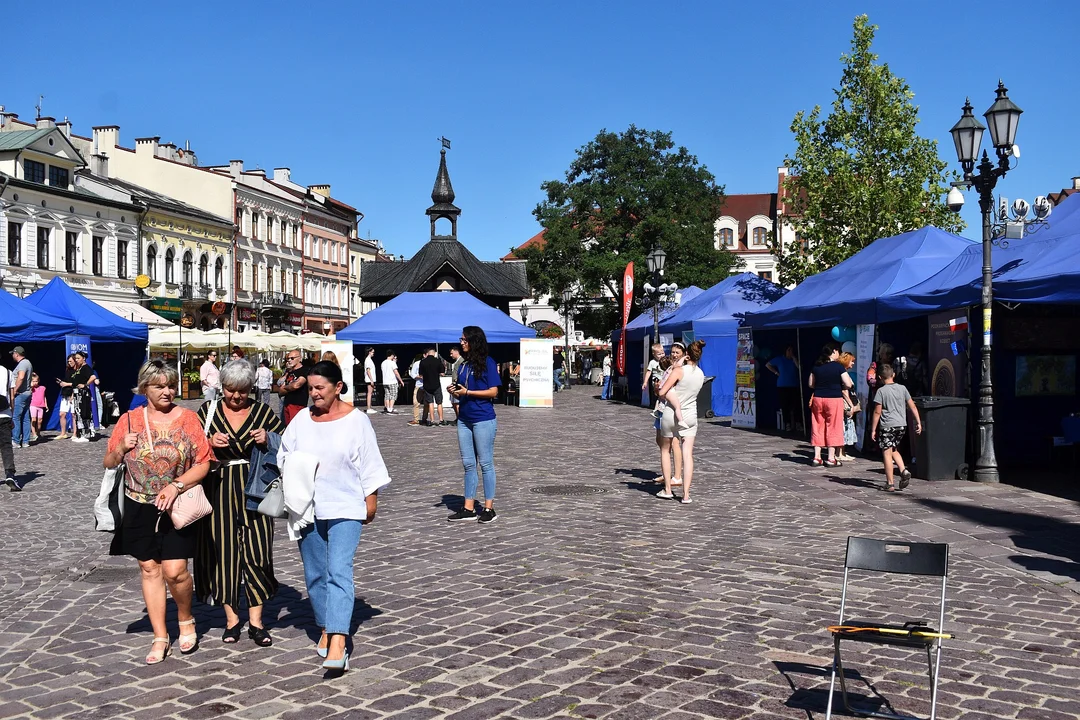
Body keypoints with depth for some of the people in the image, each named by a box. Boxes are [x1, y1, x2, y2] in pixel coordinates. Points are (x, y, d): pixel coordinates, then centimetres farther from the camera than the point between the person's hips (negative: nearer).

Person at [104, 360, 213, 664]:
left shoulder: (187, 418, -3)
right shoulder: (129, 420, 3)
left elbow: (203, 463, -6)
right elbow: (109, 464, 8)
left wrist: (176, 486, -19)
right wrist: (121, 448, -12)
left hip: (177, 508, -3)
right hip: (139, 508, 3)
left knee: (175, 570, -8)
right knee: (150, 569, 8)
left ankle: (186, 619, 21)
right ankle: (160, 637, 20)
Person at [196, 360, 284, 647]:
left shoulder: (262, 411, 5)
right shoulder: (208, 410, 6)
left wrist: (268, 440, -13)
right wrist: (210, 443, -14)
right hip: (218, 491, 1)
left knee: (257, 550, -2)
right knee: (223, 550, 3)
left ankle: (256, 620, 7)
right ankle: (231, 618, 16)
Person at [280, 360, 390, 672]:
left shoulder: (356, 420, -5)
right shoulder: (302, 419, 6)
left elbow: (370, 466, -1)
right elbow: (286, 456, 13)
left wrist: (371, 502, 0)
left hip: (345, 508, -5)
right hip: (307, 509, 5)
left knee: (339, 571, -15)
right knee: (315, 573, 12)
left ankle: (337, 644, -21)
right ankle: (325, 629, 28)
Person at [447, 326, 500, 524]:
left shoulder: (487, 362, -7)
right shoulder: (464, 364, 13)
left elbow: (493, 391, -12)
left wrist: (467, 392, -15)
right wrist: (455, 391, -3)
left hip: (483, 419, -7)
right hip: (464, 419, 7)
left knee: (485, 463, 0)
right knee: (468, 464, 9)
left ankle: (489, 508, 7)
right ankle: (468, 508, 15)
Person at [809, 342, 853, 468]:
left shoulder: (816, 367, 4)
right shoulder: (838, 367, -9)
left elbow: (811, 384, 10)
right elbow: (848, 385, -11)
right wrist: (837, 386, 7)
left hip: (818, 399, 4)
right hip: (834, 399, -4)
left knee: (818, 427, 10)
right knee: (832, 428, 3)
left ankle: (817, 457, 10)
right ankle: (831, 459, 4)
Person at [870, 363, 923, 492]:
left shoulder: (881, 391, -8)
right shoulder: (902, 388, 5)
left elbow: (877, 412, -9)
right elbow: (912, 406, 6)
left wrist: (873, 429, -3)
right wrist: (919, 422, 14)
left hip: (887, 425, -5)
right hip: (901, 425, 5)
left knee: (887, 453, 1)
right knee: (894, 450, 23)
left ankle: (890, 484, 1)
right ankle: (904, 470, 2)